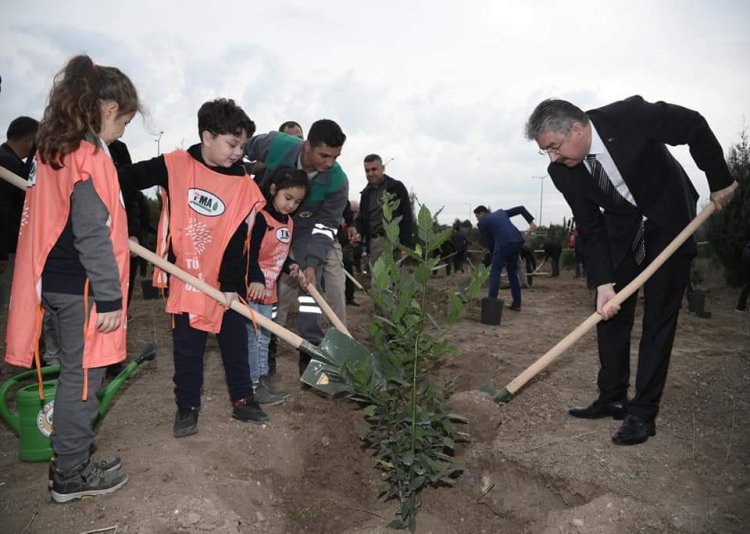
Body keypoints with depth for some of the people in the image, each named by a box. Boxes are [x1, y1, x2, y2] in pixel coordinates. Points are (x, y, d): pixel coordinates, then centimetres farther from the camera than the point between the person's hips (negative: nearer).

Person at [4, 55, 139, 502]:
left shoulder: (54, 147, 10)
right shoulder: (88, 155, -18)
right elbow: (92, 236, -21)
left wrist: (120, 237, 25)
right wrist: (110, 298, -18)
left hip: (57, 280, 9)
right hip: (81, 287, -9)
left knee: (78, 372, 19)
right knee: (82, 375, 4)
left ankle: (74, 459, 34)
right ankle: (72, 474, 20)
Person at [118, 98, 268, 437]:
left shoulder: (243, 186, -7)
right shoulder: (174, 166, -7)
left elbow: (238, 239, -9)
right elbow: (125, 180, 2)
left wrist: (232, 284, -13)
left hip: (226, 282, 1)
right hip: (186, 279, 0)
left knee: (235, 344, 12)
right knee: (187, 349, 10)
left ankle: (242, 400, 28)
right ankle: (187, 406, 25)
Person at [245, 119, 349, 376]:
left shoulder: (337, 181, -30)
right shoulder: (274, 144, -31)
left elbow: (326, 225, -21)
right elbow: (240, 148, -8)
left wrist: (312, 263, -31)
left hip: (306, 229, 0)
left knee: (310, 283, -9)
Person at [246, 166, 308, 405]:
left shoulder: (288, 222, 11)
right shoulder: (260, 217, -16)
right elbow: (249, 251, -23)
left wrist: (291, 268, 4)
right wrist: (256, 279, -30)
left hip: (268, 288, 9)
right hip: (251, 286, -9)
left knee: (264, 335, 16)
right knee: (252, 334, -3)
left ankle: (262, 378, 28)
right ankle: (252, 384, 5)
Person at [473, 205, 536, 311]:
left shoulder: (481, 223, 10)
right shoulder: (500, 212, 28)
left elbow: (488, 243, 9)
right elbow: (521, 208, 24)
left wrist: (495, 255, 19)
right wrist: (531, 222, 16)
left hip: (503, 244, -7)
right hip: (517, 242, 7)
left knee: (495, 273, -1)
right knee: (512, 274, 16)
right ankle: (516, 304, 15)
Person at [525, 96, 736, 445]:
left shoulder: (629, 115, -29)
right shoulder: (562, 171, -17)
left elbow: (695, 126, -14)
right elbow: (590, 229, -12)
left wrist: (720, 181, -8)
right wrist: (604, 283, -20)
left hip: (670, 220, -4)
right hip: (622, 229, 4)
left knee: (659, 317, -5)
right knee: (611, 311, 2)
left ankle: (643, 412, 1)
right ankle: (612, 398, 15)